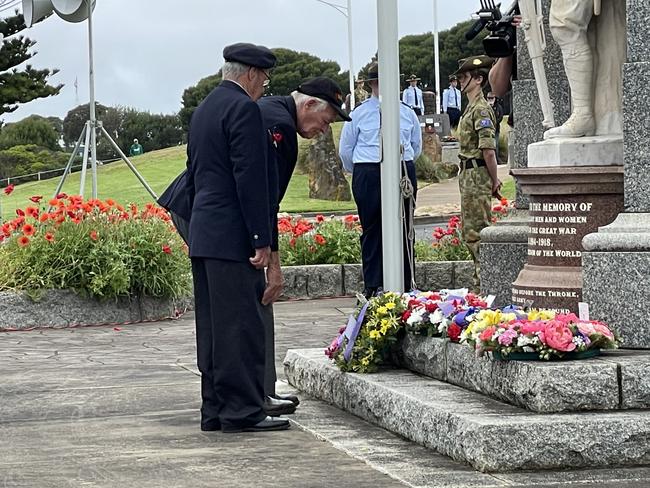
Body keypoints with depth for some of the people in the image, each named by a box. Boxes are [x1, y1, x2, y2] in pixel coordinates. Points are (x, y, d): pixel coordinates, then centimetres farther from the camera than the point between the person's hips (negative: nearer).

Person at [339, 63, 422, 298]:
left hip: (403, 173, 2)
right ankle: (373, 287, 3)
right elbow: (345, 150, 12)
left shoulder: (407, 113, 12)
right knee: (372, 230, -1)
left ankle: (404, 286, 7)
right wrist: (360, 174, 15)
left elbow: (417, 146, 22)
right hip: (368, 176, -2)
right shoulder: (359, 114, 6)